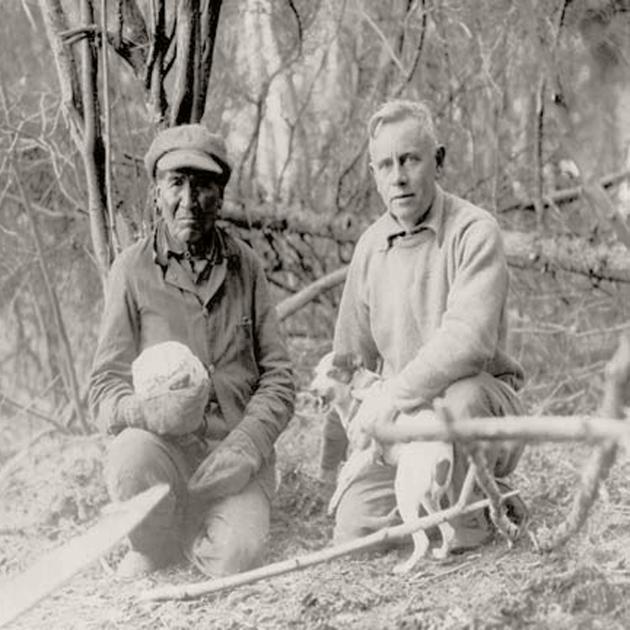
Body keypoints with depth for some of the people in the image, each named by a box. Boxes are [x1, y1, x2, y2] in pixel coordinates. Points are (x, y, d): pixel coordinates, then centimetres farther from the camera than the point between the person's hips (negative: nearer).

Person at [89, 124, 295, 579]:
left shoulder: (245, 265, 6)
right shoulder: (133, 269, 0)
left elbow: (278, 375, 4)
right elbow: (105, 388, -2)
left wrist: (245, 444, -14)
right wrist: (147, 412, -26)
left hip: (237, 445, 1)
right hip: (164, 442, -1)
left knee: (237, 557, -24)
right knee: (131, 462, -35)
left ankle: (195, 531, 14)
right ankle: (153, 550, -1)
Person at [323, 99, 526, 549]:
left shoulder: (474, 232, -14)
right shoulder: (371, 246, 6)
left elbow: (468, 340, -28)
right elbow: (351, 358, 13)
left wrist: (395, 396, -26)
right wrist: (334, 464, 15)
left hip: (484, 401, -5)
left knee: (456, 397, -39)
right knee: (354, 531, -12)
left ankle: (471, 520, -13)